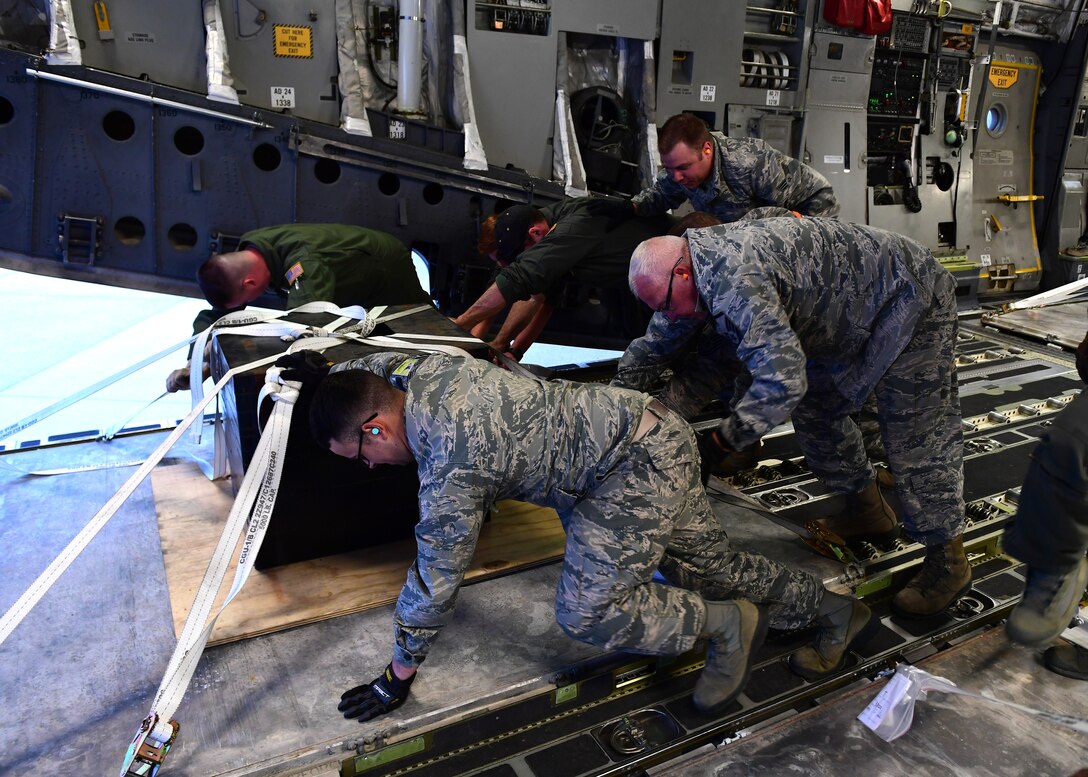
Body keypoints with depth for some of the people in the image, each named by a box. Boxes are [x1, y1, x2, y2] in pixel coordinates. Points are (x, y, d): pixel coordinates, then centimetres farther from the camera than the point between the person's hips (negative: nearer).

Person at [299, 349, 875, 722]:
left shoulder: (450, 466, -26)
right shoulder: (425, 368, -3)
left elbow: (434, 582, -16)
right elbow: (374, 363, 23)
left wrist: (397, 679, -4)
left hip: (640, 467, -9)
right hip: (647, 429, 10)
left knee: (585, 613, -11)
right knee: (709, 567, 20)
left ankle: (726, 623, 7)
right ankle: (834, 610, 38)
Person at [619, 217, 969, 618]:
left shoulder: (734, 280, -36)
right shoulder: (700, 265, -3)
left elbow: (782, 379, -43)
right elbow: (658, 338, 13)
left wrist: (725, 440, -33)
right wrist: (620, 385, 12)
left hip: (909, 298, -10)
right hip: (853, 315, 10)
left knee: (914, 435, -6)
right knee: (815, 411, 14)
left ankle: (947, 560, 9)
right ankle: (869, 510, 31)